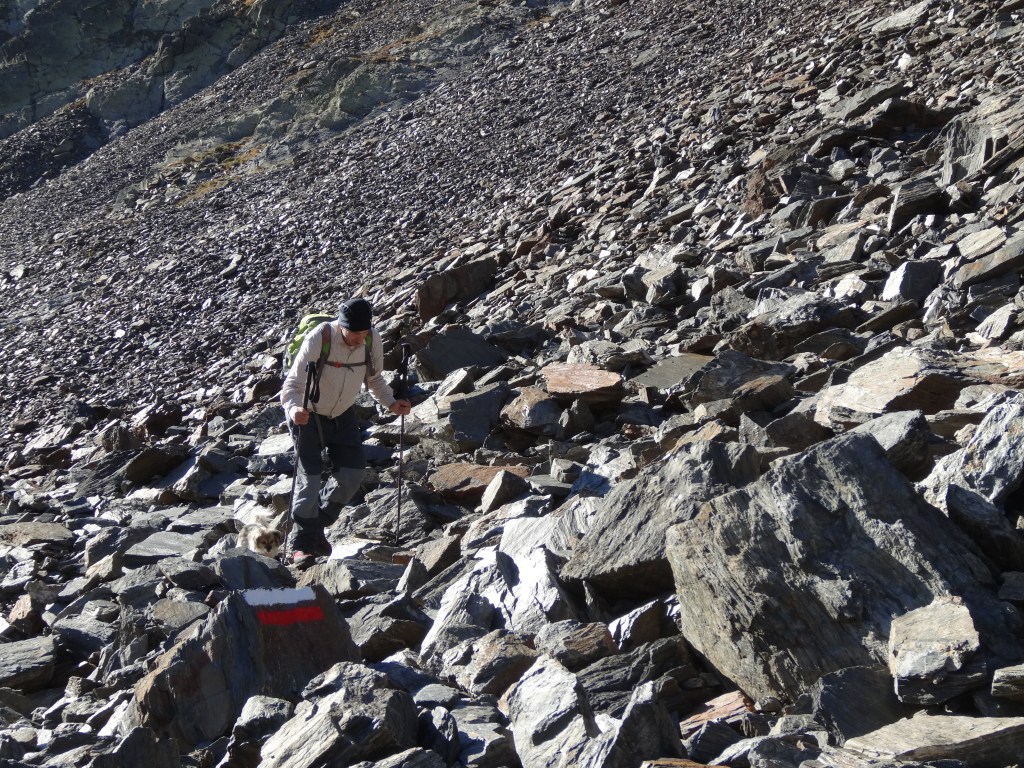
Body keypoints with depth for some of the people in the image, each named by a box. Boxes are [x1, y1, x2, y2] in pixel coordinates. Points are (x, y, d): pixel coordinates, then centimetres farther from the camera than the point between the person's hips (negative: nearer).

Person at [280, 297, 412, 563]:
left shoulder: (372, 340, -15)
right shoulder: (319, 339, -29)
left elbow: (374, 378, 3)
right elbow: (293, 383, -25)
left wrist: (390, 402, -13)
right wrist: (293, 409, -46)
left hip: (343, 414, 5)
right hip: (309, 415, -5)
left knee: (353, 473, 0)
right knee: (309, 476, -10)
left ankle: (317, 525, 22)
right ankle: (301, 543, 4)